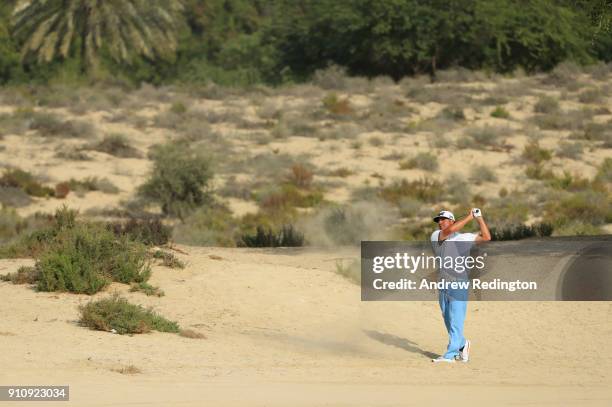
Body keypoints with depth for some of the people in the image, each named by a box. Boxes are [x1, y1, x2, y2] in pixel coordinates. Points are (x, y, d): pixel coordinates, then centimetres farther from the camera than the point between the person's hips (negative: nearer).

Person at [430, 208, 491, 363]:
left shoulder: (464, 238, 6)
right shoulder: (436, 236, 4)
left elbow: (486, 237, 3)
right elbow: (449, 231, -14)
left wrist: (479, 217, -4)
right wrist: (469, 217, -11)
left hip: (458, 286, -3)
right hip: (443, 286, 3)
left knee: (455, 322, -8)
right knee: (448, 321, 12)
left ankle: (450, 355, -7)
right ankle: (462, 344, 33)